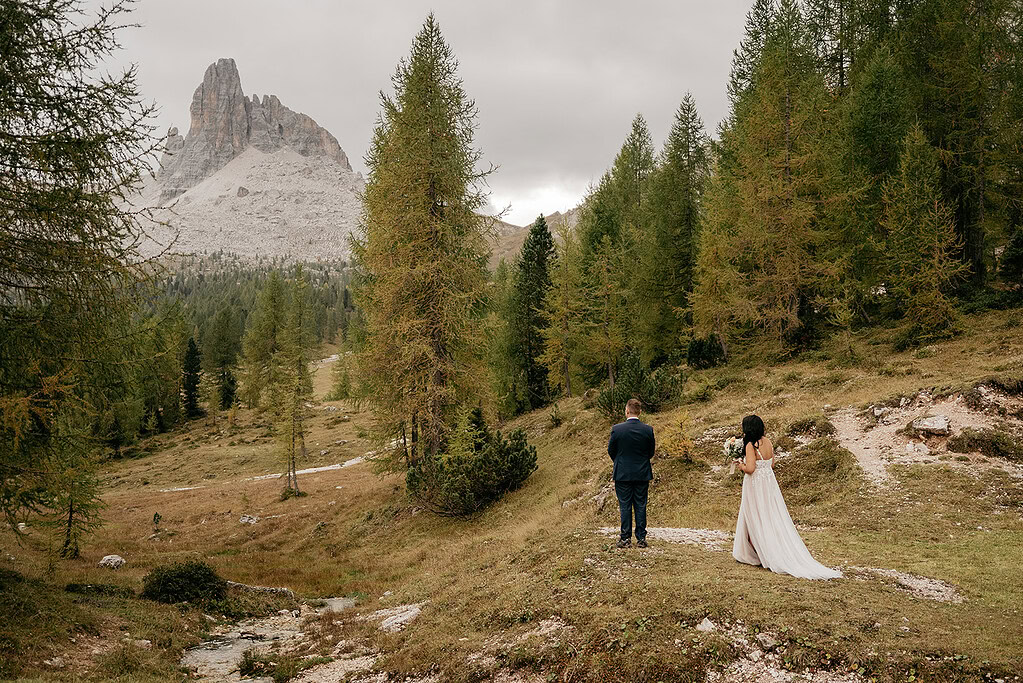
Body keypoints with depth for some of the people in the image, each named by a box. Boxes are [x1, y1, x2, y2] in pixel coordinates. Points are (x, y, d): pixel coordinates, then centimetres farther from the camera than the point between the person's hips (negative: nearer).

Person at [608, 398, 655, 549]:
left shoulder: (617, 429, -12)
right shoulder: (648, 429, -6)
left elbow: (611, 451, -1)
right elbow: (651, 453, 4)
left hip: (622, 474, -2)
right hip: (642, 474, 2)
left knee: (625, 506, 5)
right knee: (641, 506, 9)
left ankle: (625, 539, 7)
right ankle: (641, 538, 12)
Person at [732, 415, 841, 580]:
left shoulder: (750, 445, -19)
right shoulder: (768, 442, 3)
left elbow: (750, 468, -25)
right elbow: (771, 464, 12)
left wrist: (741, 466, -4)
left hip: (755, 485, -7)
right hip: (770, 483, 7)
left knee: (755, 519, 5)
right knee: (774, 518, 14)